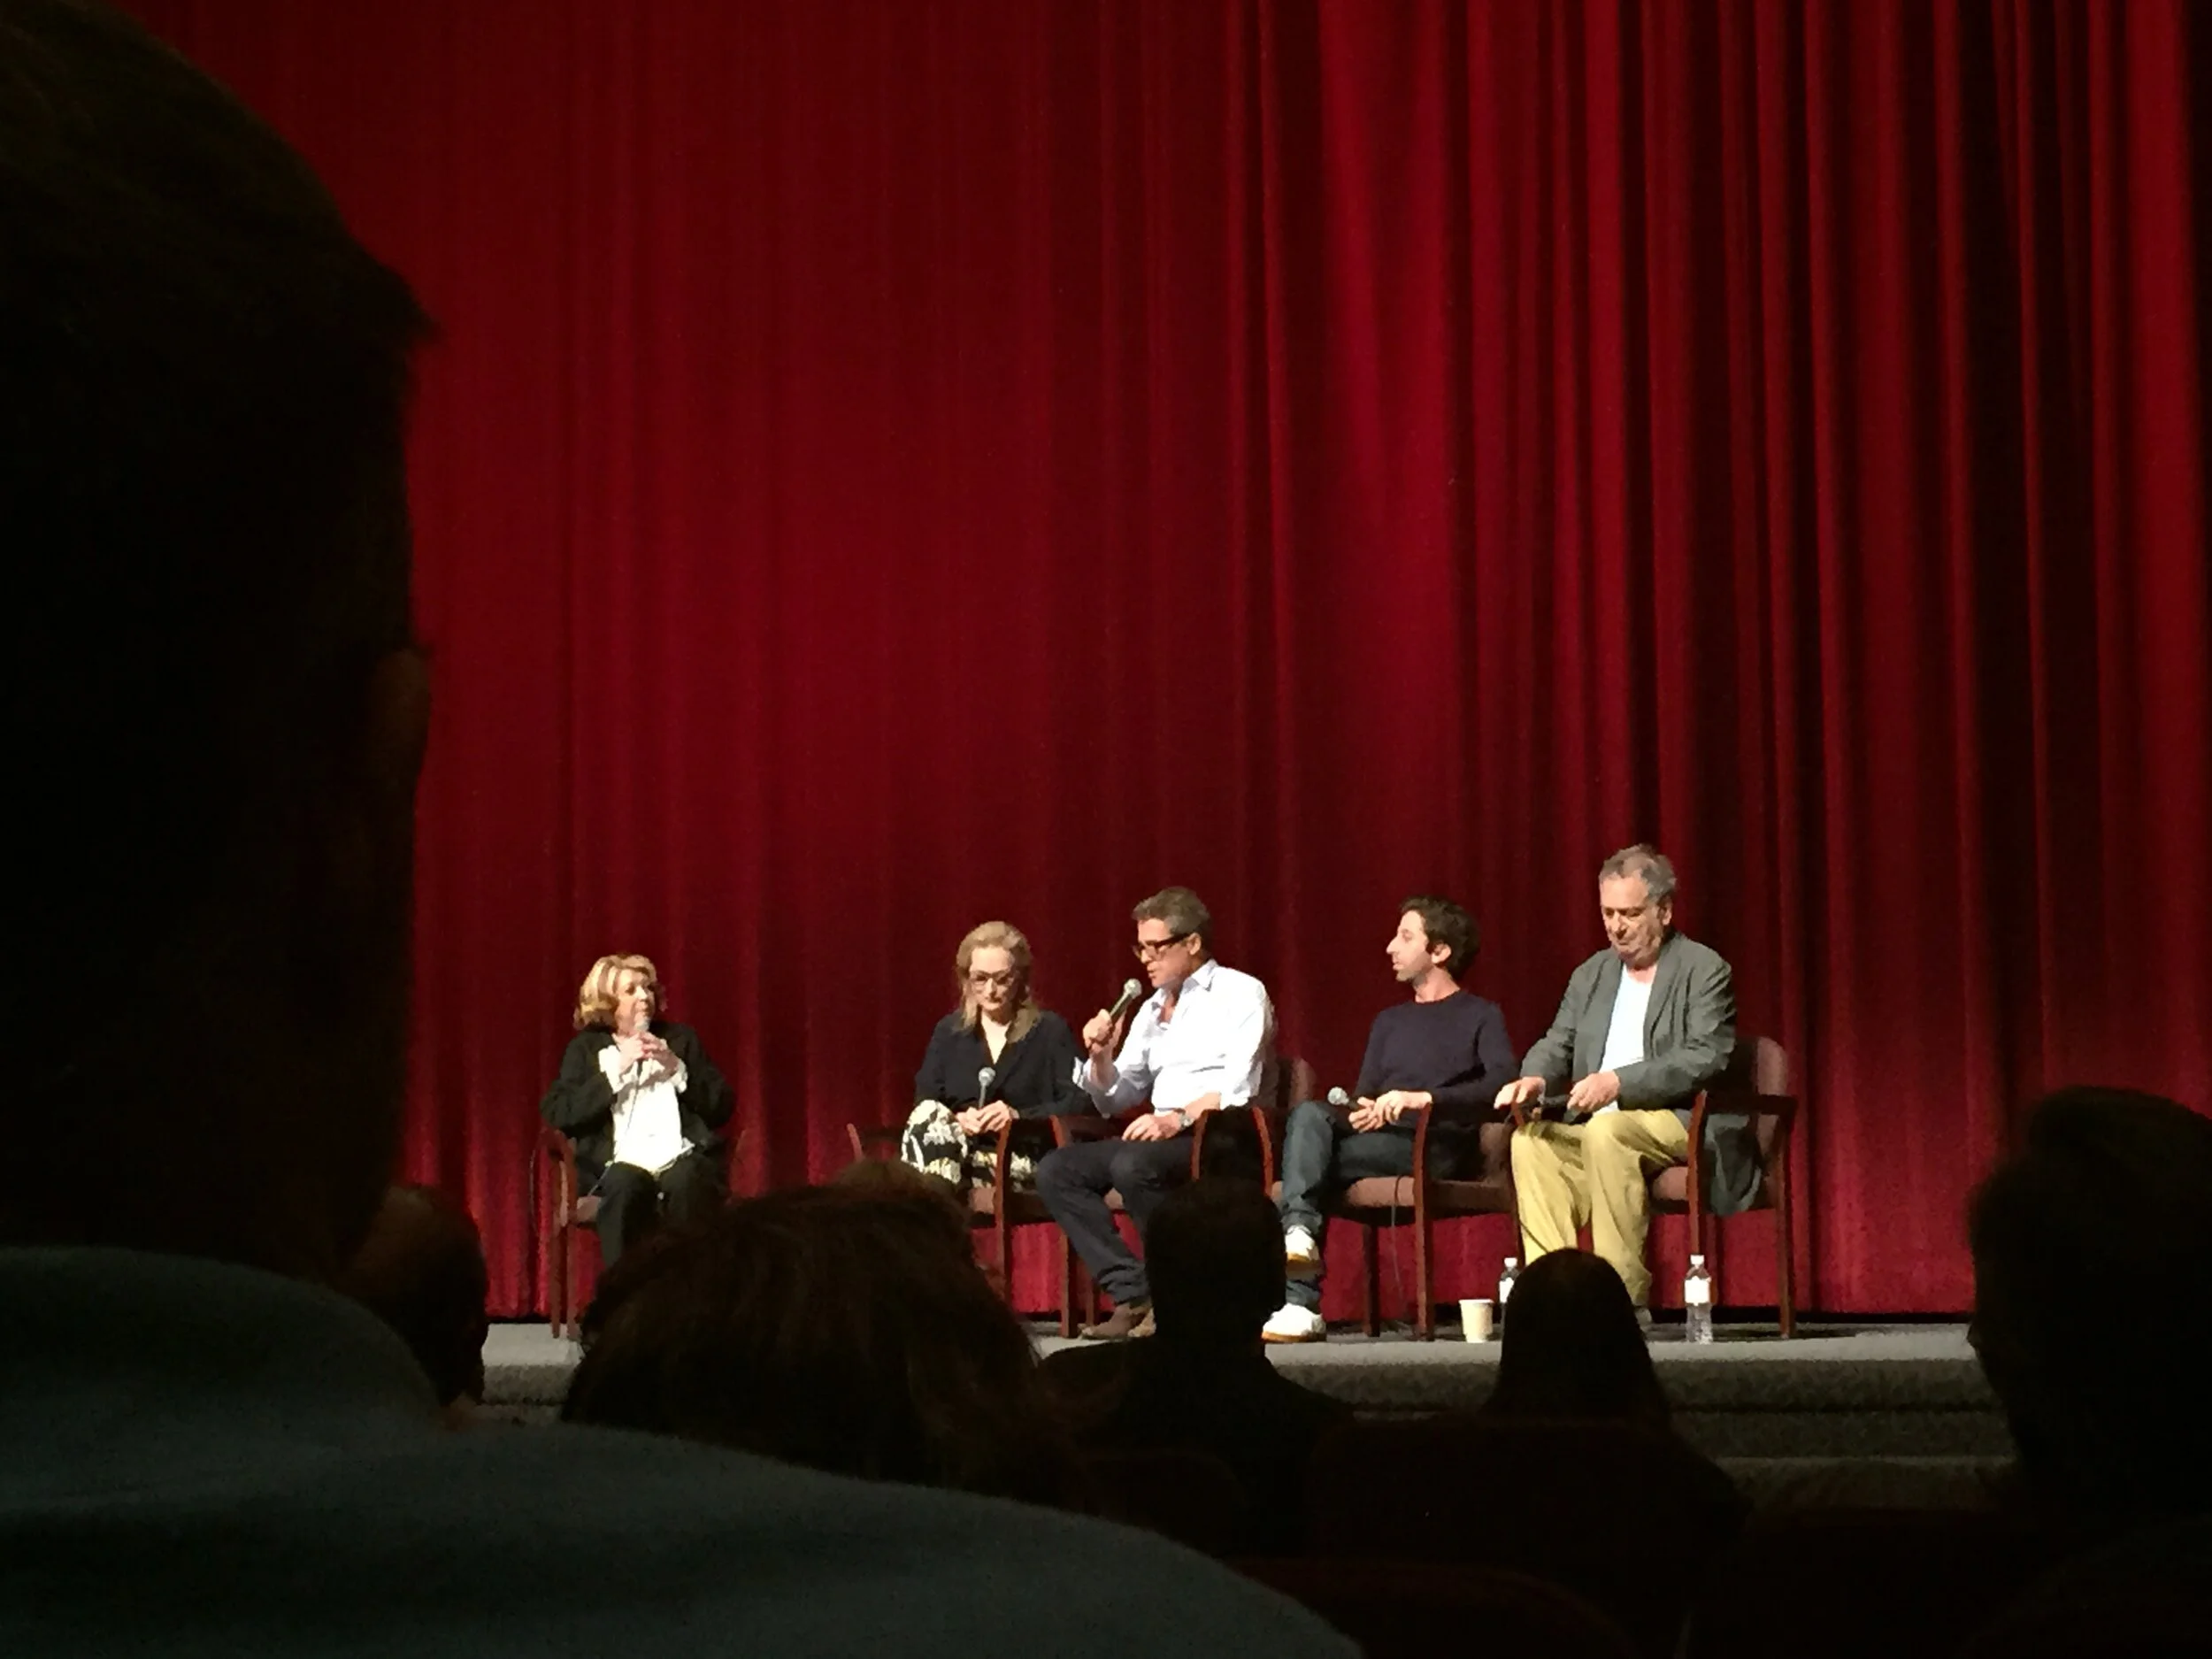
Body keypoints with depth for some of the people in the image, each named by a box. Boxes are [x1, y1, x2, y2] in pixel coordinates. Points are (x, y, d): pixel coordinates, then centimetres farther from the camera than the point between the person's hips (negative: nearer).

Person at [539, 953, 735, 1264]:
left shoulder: (681, 1038, 19)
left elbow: (722, 1107, 11)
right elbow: (556, 1113, 0)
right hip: (620, 1163, -1)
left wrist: (676, 1068, -3)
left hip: (682, 1158, 1)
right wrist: (617, 1070, -6)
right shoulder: (586, 1047, 15)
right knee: (624, 1185, -37)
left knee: (685, 1182, -35)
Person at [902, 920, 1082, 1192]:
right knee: (931, 1117, -31)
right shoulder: (949, 1031, 19)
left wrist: (1019, 1116, -17)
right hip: (961, 1150, 3)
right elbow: (924, 1102, 8)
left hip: (1024, 1163, -3)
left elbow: (1077, 1102, -2)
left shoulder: (1050, 1030, 10)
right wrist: (956, 1120, -14)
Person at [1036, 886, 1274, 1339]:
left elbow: (1238, 1091, -13)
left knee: (1132, 1166, -34)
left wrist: (1179, 1119, -26)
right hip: (1162, 1135, 8)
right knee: (1056, 1170, -10)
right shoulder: (1152, 1009, 21)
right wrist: (1101, 1059, 3)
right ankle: (1134, 1295, -18)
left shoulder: (1241, 993, 0)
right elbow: (1113, 1100, 23)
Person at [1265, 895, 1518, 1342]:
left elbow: (1502, 1082, -8)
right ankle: (1299, 1230, -41)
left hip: (1435, 1146, -6)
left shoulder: (1481, 1016, 11)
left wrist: (1426, 1098, -20)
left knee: (1309, 1159, -28)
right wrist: (1361, 1112, -1)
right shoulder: (1389, 1022, 31)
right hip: (1376, 1137, 6)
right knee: (1309, 1113, -27)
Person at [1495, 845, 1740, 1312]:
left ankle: (1627, 1296, -31)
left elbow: (1706, 1059, -15)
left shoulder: (1704, 970, -2)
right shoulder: (1591, 975, 18)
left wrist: (1620, 1082, -27)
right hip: (1595, 1128, 6)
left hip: (1682, 1126, -6)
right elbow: (1556, 1046, 17)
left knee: (1607, 1130, -35)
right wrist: (1534, 1079, -10)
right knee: (1532, 1139, -22)